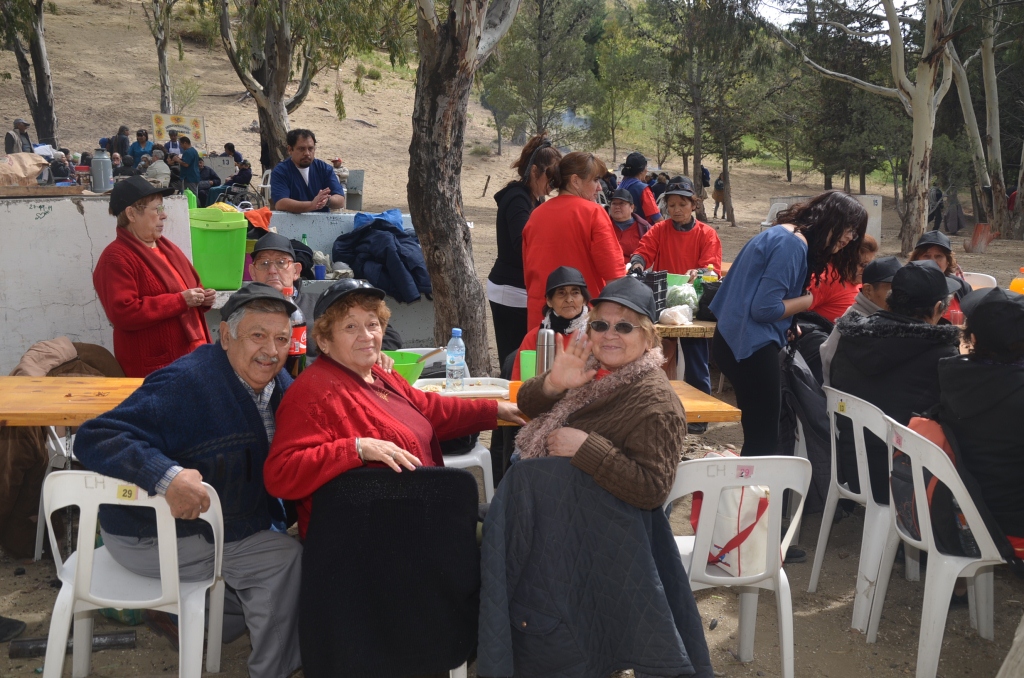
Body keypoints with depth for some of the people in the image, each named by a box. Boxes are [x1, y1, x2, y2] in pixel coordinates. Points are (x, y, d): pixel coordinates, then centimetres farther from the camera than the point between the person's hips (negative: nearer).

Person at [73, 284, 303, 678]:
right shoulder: (186, 384, -28)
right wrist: (168, 476, -49)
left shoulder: (278, 383, -2)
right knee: (285, 558, -12)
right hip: (153, 537, -9)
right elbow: (96, 439, -33)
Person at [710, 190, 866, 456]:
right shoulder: (792, 244, -17)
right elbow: (765, 308, -21)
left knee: (759, 434, 15)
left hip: (741, 341, 10)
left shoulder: (783, 235, 14)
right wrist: (809, 300, -7)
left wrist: (788, 325, 6)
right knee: (764, 437, -4)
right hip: (752, 346, -10)